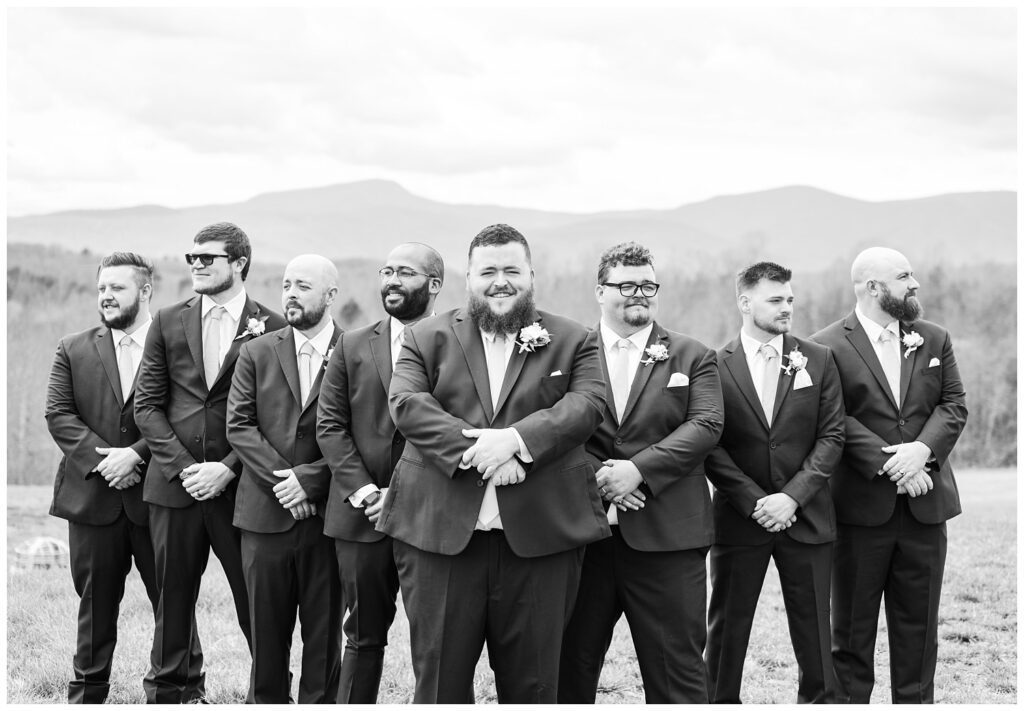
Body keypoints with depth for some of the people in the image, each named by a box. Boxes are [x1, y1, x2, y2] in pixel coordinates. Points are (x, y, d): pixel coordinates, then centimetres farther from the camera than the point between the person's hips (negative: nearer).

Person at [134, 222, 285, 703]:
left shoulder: (272, 328, -1)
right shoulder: (168, 322, 9)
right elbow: (146, 405, 6)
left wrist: (228, 469, -11)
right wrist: (182, 466, -6)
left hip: (240, 485, -3)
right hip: (174, 483, 3)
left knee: (256, 600, 0)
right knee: (173, 599, 9)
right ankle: (165, 695, 20)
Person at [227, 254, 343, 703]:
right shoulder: (256, 353, 8)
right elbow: (238, 425, 1)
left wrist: (309, 479, -14)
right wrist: (279, 480, -11)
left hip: (326, 513, -2)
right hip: (265, 513, 2)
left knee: (324, 635, 4)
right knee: (266, 631, 8)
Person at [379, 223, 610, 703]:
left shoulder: (573, 341, 10)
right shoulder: (425, 338, 10)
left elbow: (588, 404, -5)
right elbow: (406, 404, -5)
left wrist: (516, 439, -21)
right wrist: (473, 450, -19)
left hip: (538, 537, 0)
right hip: (440, 533, 0)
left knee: (532, 682, 7)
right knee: (439, 678, 5)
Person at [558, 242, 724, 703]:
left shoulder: (693, 357, 9)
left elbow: (705, 426, -4)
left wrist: (639, 469, -16)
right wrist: (595, 477, -16)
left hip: (667, 534, -1)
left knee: (677, 672, 2)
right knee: (571, 664, 9)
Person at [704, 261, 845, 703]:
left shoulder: (818, 360, 5)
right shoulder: (715, 366, -1)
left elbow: (831, 436, 1)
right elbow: (710, 447, -4)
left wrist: (793, 496, -11)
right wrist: (754, 501, -12)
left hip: (805, 518, 1)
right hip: (738, 519, -1)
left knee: (813, 630, 6)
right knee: (726, 630, 4)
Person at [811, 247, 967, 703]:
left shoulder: (934, 340, 11)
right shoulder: (828, 347, -6)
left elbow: (953, 405, 5)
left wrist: (923, 449, -13)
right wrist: (889, 464, -20)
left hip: (925, 503, 4)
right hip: (861, 505, -4)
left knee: (918, 622, 10)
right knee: (852, 623, 4)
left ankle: (915, 701, 18)